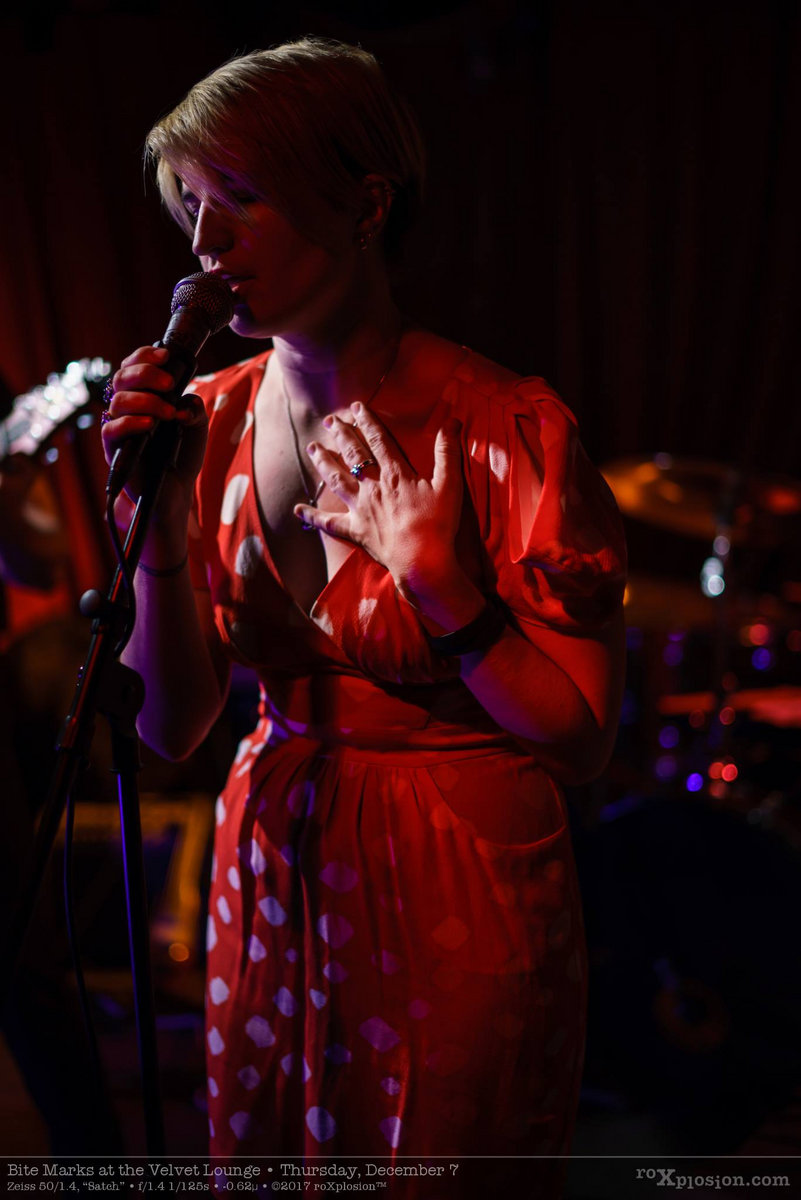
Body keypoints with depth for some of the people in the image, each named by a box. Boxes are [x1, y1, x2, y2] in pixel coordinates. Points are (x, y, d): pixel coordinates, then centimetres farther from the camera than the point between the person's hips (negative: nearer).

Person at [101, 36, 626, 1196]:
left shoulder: (504, 428, -18)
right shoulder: (215, 419, -3)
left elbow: (583, 738, -14)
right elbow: (173, 726, -4)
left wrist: (438, 580, -26)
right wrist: (159, 521, -18)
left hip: (459, 896, -5)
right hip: (272, 872, 5)